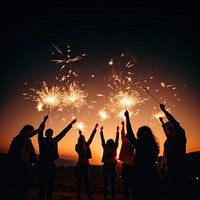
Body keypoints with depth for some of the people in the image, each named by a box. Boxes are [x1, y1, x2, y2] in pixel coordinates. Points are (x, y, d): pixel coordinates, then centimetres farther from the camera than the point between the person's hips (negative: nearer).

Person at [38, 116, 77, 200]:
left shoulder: (54, 140, 12)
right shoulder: (42, 140, 4)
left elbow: (63, 133, 13)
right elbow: (40, 131, -12)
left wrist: (71, 124, 13)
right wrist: (44, 121, -27)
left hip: (51, 164, 4)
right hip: (42, 164, -3)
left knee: (50, 184, 7)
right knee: (42, 183, 0)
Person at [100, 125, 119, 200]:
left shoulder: (105, 147, -8)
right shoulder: (114, 148, -6)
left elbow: (102, 139, 1)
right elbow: (117, 140, 3)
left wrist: (101, 131, 10)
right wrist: (117, 131, 12)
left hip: (106, 166, 0)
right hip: (113, 166, 0)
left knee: (106, 183, 7)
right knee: (113, 183, 7)